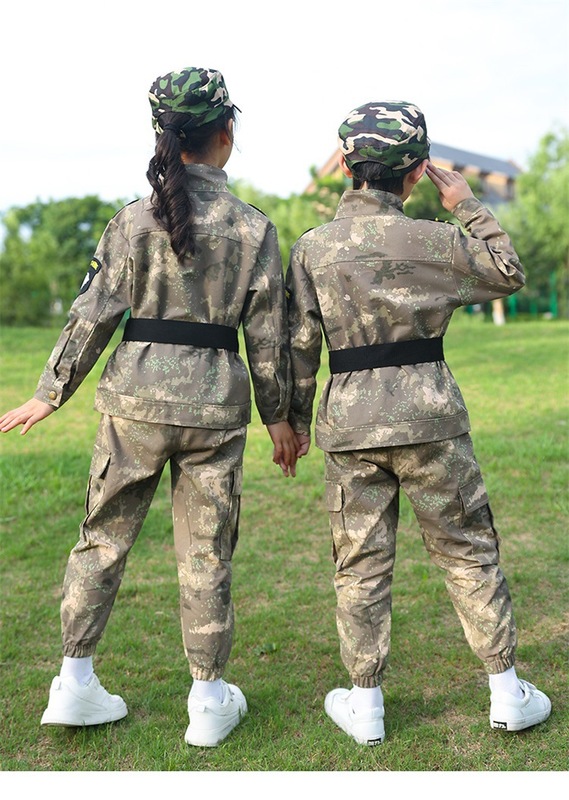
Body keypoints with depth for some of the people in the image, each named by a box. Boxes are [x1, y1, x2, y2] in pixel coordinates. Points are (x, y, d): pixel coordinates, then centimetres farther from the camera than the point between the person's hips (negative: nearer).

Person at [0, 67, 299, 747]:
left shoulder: (136, 220, -1)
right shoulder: (254, 229, -1)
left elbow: (94, 314, -2)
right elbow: (267, 334, 0)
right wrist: (278, 417, 10)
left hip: (137, 395, 1)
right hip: (216, 404, 0)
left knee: (103, 536, 14)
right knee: (205, 552, 9)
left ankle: (75, 682, 21)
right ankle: (209, 702, 22)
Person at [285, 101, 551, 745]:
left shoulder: (312, 247, 0)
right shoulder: (430, 239, -6)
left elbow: (301, 344, 2)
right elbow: (508, 274, 10)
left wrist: (297, 417, 12)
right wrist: (468, 206, 14)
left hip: (349, 422, 2)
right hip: (428, 416, -1)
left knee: (360, 564, 12)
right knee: (469, 553, 12)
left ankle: (365, 705, 22)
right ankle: (506, 695, 22)